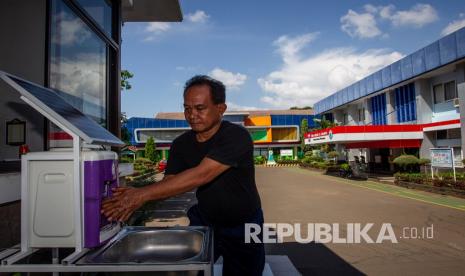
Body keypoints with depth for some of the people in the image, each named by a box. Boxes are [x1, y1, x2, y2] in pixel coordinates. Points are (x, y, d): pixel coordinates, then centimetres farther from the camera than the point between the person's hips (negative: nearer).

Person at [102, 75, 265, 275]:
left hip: (243, 225, -3)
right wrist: (134, 198, -30)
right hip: (205, 221, 4)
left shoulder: (236, 136, -26)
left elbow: (200, 175, -37)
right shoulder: (181, 144, -7)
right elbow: (168, 183, -10)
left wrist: (144, 194, -39)